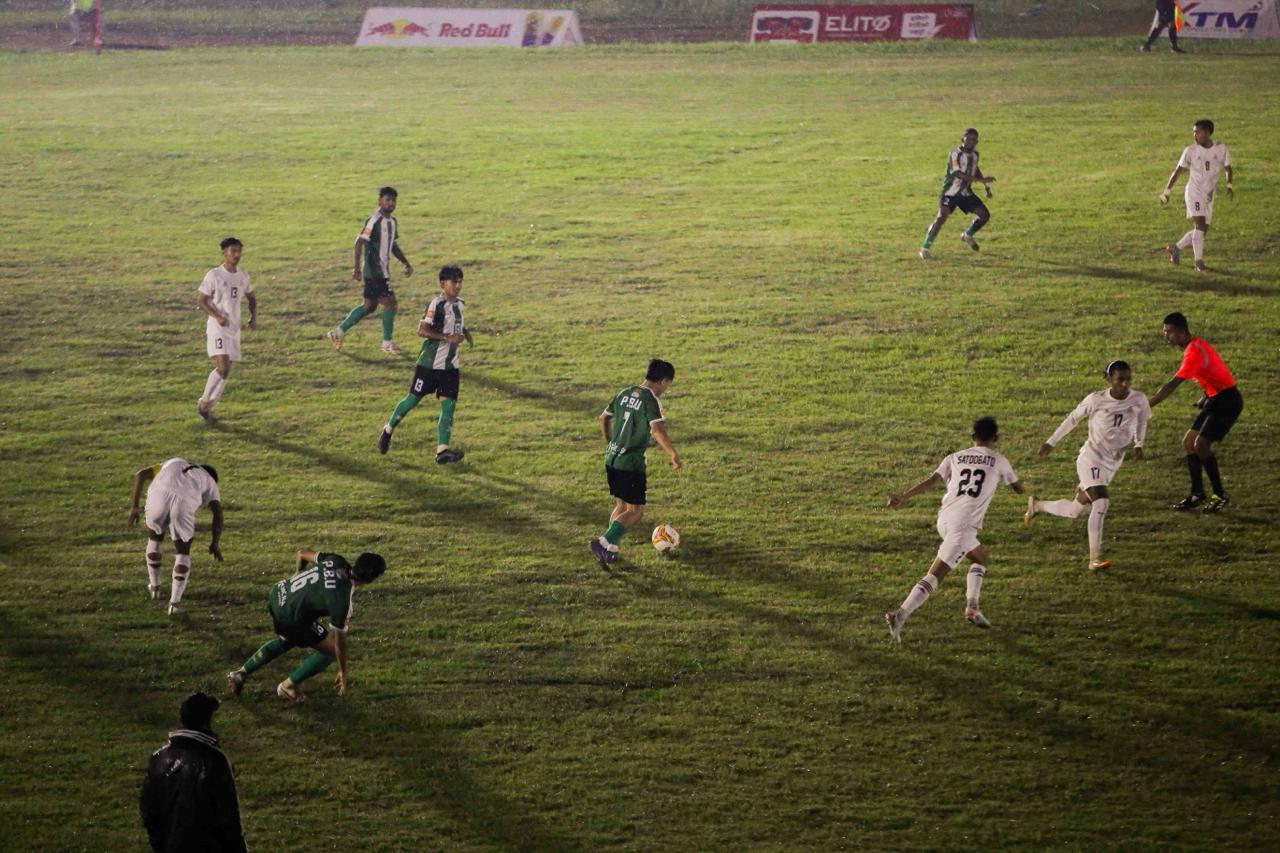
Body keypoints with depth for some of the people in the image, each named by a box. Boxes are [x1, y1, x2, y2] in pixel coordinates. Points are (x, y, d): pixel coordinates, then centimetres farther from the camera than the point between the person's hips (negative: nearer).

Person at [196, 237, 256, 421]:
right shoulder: (214, 275, -8)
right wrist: (217, 316, -21)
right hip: (217, 328, -6)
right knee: (223, 367, -19)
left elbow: (251, 298, 23)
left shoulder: (243, 276, 9)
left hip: (234, 328, 6)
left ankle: (207, 406, 19)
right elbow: (201, 301, -8)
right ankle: (204, 402, -6)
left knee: (224, 371, 8)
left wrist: (253, 317, 5)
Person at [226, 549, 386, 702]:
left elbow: (302, 553, 9)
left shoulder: (336, 561, -8)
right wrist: (343, 673, 1)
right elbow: (340, 641, -14)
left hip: (279, 593, 8)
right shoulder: (343, 601, -26)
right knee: (331, 649, 7)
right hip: (289, 618, -8)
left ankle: (240, 674, 42)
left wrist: (298, 574, 31)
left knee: (285, 641, 36)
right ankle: (287, 686, 19)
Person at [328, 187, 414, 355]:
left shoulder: (392, 221, 11)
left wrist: (406, 263, 17)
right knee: (390, 303, -7)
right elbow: (359, 243, -19)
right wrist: (357, 268, -21)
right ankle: (387, 343, 4)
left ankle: (339, 332, 24)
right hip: (374, 270, -9)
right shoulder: (374, 220, -17)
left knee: (369, 306, 15)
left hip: (383, 271, 9)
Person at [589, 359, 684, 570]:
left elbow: (604, 418, 21)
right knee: (635, 512, 1)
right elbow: (657, 431, -27)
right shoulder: (651, 400, -14)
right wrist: (674, 456, -21)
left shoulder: (624, 393, 9)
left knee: (621, 506, 21)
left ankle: (610, 550, 16)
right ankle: (604, 542, -14)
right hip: (631, 464, -8)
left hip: (612, 459, 8)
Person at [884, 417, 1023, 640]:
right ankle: (900, 615, -21)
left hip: (944, 519, 6)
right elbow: (1018, 488, 22)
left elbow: (932, 480, 2)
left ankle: (972, 605, 12)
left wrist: (905, 496, 1)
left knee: (982, 557, 26)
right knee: (935, 575, -7)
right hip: (964, 524, -6)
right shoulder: (998, 461, 9)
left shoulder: (956, 457, 16)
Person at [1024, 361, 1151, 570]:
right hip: (1091, 457, -5)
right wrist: (1051, 442, 7)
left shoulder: (1139, 400, -8)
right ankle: (1095, 559, -21)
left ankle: (1037, 505, 43)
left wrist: (1138, 444, -2)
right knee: (1101, 502, -26)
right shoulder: (1096, 400, -15)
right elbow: (1073, 418, 0)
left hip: (1112, 463, 5)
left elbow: (1141, 421, 13)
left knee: (1074, 511, 14)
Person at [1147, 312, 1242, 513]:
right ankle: (1197, 494, 12)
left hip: (1226, 401, -10)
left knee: (1201, 445, -17)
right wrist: (1206, 397, 12)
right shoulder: (1197, 344, 8)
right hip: (1215, 399, 10)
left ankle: (1220, 495, -6)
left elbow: (1172, 385, -27)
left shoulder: (1194, 352, -23)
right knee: (1188, 442, 7)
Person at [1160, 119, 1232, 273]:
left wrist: (1229, 186, -4)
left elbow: (1227, 168, 11)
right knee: (1200, 224, -19)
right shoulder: (1190, 151, -6)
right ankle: (1199, 262, -17)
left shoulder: (1220, 149, -2)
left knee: (1202, 230, 6)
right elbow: (1178, 171, 1)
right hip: (1194, 192, -4)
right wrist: (1167, 191, 0)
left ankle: (1176, 248, 26)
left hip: (1209, 196, 4)